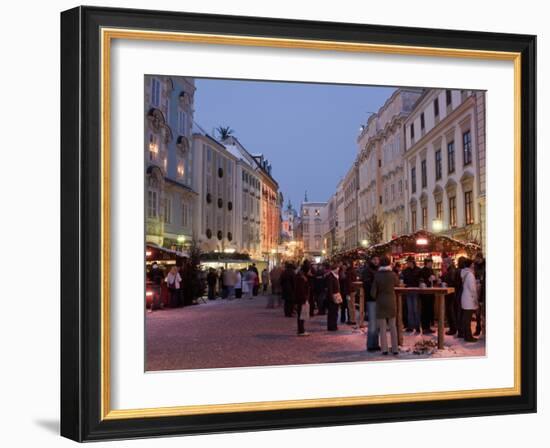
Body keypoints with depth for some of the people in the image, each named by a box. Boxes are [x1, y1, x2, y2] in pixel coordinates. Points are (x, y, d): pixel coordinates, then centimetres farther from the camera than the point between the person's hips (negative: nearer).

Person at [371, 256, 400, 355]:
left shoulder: (377, 275, -12)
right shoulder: (393, 274, -9)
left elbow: (373, 292, -10)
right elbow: (397, 283, 14)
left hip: (381, 302, -2)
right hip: (391, 302, 2)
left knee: (382, 328, 5)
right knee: (393, 326, 12)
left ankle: (384, 349, 4)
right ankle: (395, 348, 14)